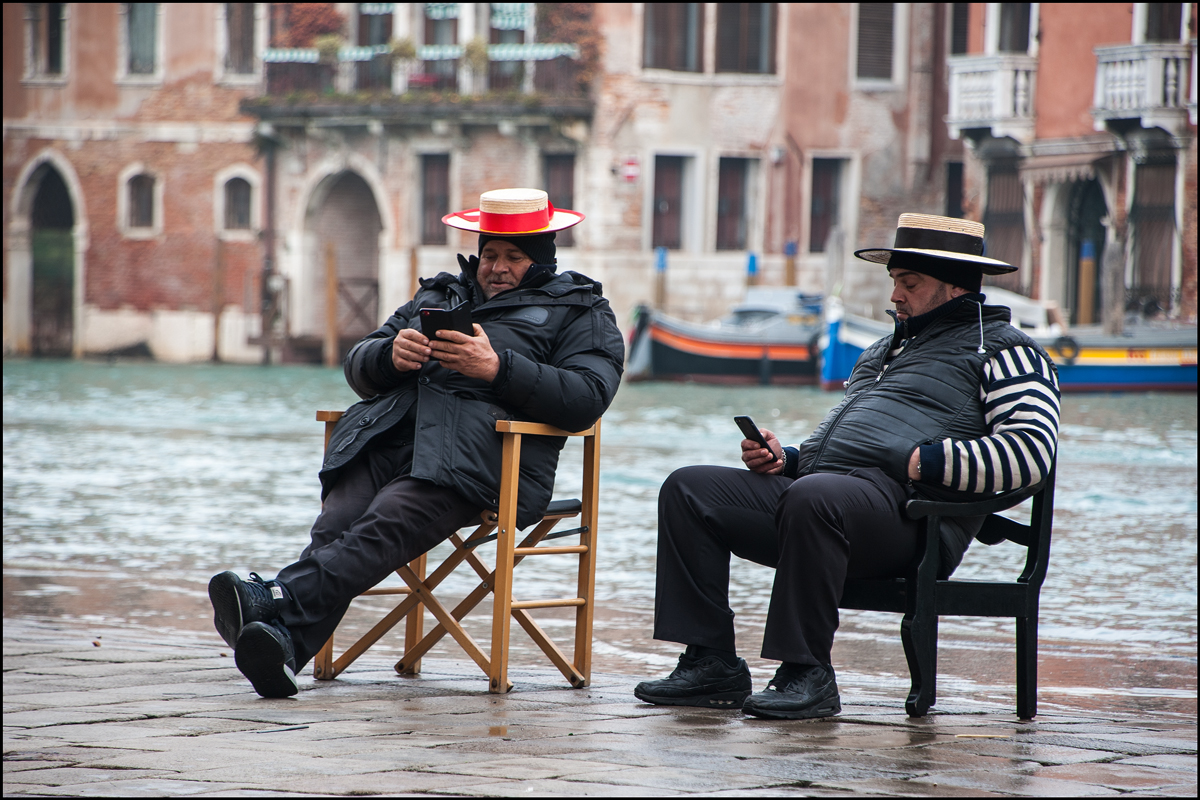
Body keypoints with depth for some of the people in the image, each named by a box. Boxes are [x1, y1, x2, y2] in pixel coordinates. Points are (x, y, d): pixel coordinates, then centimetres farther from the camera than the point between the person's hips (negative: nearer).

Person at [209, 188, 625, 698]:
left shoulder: (579, 312, 21)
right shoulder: (438, 294, 37)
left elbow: (587, 396, 1)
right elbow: (359, 369, 28)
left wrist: (498, 367, -10)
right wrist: (391, 355, 2)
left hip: (479, 443, -5)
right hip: (388, 436, 5)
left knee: (388, 522, -35)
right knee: (336, 525, -29)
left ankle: (277, 602, -56)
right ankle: (284, 645, -53)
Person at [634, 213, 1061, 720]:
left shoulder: (1001, 351, 5)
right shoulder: (884, 350, 33)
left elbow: (1031, 450, -11)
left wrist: (921, 462, -16)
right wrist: (785, 458, 14)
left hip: (906, 509, -9)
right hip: (816, 483, 9)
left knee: (813, 498, -40)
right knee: (688, 490, -4)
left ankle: (807, 674, -32)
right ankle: (712, 664, -10)